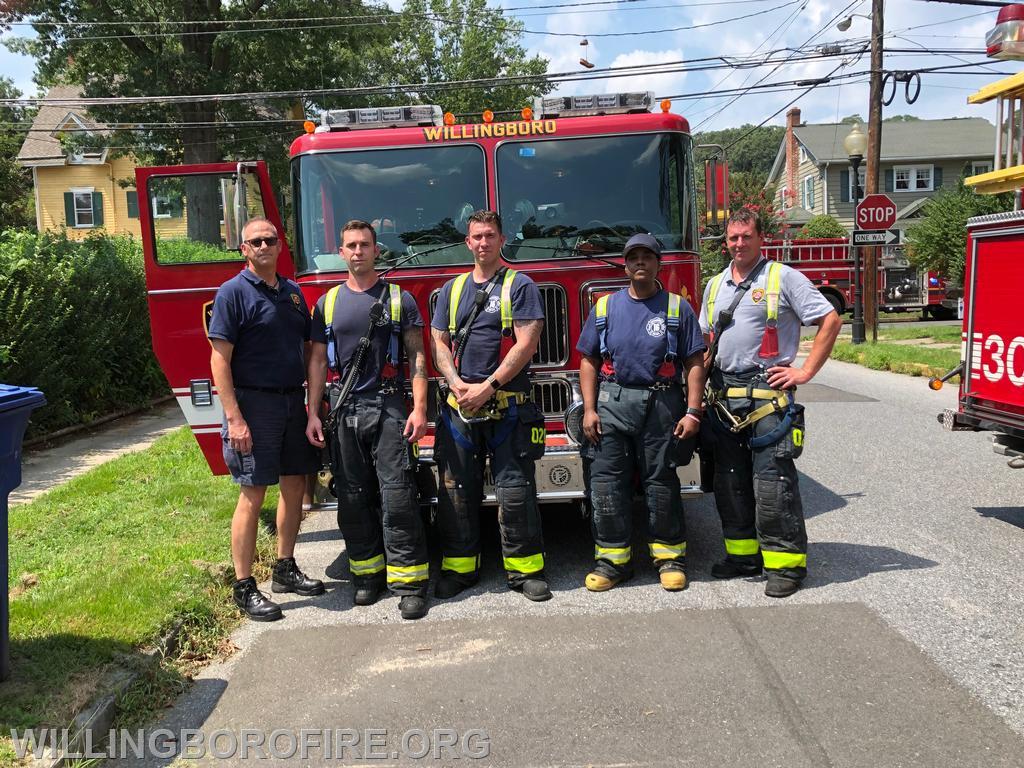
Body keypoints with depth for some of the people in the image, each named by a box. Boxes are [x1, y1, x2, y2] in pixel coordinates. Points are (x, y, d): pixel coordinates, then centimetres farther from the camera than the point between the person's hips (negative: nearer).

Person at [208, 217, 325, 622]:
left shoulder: (292, 291, 13)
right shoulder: (233, 292, -7)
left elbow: (310, 347, 17)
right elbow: (220, 360, -12)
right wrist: (234, 418, -19)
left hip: (293, 402, 7)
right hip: (254, 404, -7)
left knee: (295, 486, 12)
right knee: (252, 495, -3)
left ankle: (285, 569, 28)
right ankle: (244, 588, 6)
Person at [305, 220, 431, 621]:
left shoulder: (399, 298, 4)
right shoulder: (327, 303, 11)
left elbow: (417, 356, 0)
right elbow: (318, 360, 11)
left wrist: (420, 409, -10)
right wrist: (312, 414, 4)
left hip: (389, 410, -3)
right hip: (344, 413, 3)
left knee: (397, 497, -7)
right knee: (353, 498, 8)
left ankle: (410, 581, -2)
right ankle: (367, 574, 21)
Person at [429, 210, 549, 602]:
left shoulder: (520, 286, 1)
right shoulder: (452, 289, 15)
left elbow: (526, 344, -8)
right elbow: (439, 342, 12)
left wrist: (487, 387, -13)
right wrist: (457, 383, -6)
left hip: (507, 405, -4)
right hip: (458, 406, 4)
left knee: (515, 490, -2)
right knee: (456, 490, 7)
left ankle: (525, 567, 8)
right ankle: (459, 566, 17)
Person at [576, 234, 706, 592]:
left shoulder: (678, 308, 5)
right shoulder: (605, 307, 10)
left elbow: (694, 363, 2)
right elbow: (589, 361, 9)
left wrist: (693, 411, -6)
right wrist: (589, 410, 1)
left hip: (662, 406, -1)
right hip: (613, 404, 2)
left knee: (662, 482, 5)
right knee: (606, 483, 0)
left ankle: (670, 555, 18)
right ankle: (613, 558, 11)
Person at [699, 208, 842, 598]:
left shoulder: (783, 278, -1)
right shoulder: (716, 284, 17)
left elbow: (830, 321, -4)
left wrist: (805, 372, -9)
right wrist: (703, 383, 12)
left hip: (767, 394, -6)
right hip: (723, 397, 6)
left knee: (772, 481, -7)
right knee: (729, 481, 11)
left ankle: (786, 563, 2)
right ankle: (743, 554, 23)